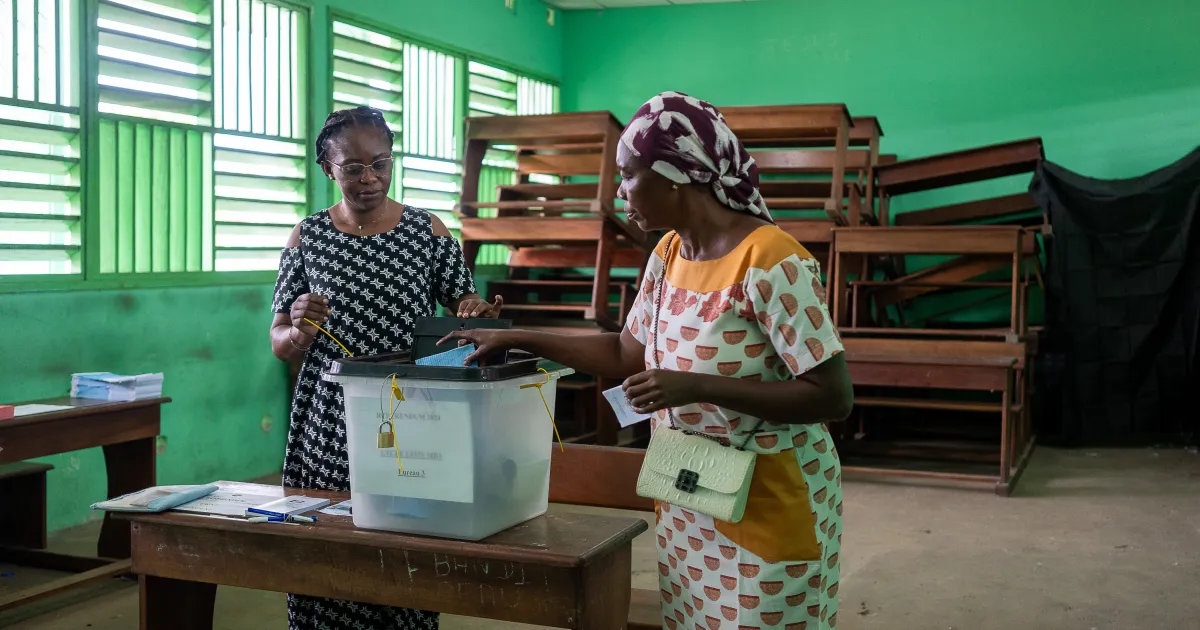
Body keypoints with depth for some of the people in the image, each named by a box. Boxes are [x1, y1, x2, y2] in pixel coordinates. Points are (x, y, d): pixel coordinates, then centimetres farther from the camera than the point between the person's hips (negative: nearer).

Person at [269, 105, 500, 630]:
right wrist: (299, 331, -14)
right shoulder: (308, 238, 5)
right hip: (329, 432, 1)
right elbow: (280, 346, 8)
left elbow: (465, 319, 6)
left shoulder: (428, 231, 2)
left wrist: (475, 312, -16)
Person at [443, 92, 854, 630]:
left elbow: (834, 398, -22)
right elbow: (628, 354, 15)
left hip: (767, 504, -7)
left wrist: (695, 386, -27)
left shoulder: (770, 262, -22)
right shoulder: (667, 254, 3)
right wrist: (519, 339, 10)